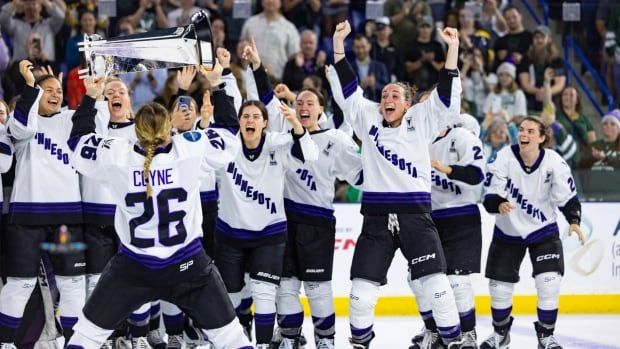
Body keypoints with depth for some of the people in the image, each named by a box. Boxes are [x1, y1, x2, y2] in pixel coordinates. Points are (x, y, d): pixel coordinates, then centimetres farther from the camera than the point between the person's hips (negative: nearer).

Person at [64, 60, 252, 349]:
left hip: (132, 268, 0)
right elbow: (229, 129, 3)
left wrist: (90, 97, 14)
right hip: (187, 265, 0)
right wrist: (216, 85, 12)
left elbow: (79, 139, 6)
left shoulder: (115, 156, -12)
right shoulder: (190, 150, -14)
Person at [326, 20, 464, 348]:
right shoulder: (368, 119, 10)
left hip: (415, 214, -2)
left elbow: (447, 96, -4)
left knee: (435, 282, -6)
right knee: (362, 287, 1)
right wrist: (338, 44, -1)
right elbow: (345, 87, 7)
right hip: (376, 216, 2)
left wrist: (452, 49, -13)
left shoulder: (421, 121, 5)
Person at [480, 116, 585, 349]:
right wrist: (499, 204, -41)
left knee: (549, 283, -12)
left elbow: (567, 195, -11)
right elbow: (490, 196, -20)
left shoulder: (553, 162, -17)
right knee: (500, 286, 5)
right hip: (508, 232, 1)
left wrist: (574, 220, -27)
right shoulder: (505, 157, -18)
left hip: (543, 230, -1)